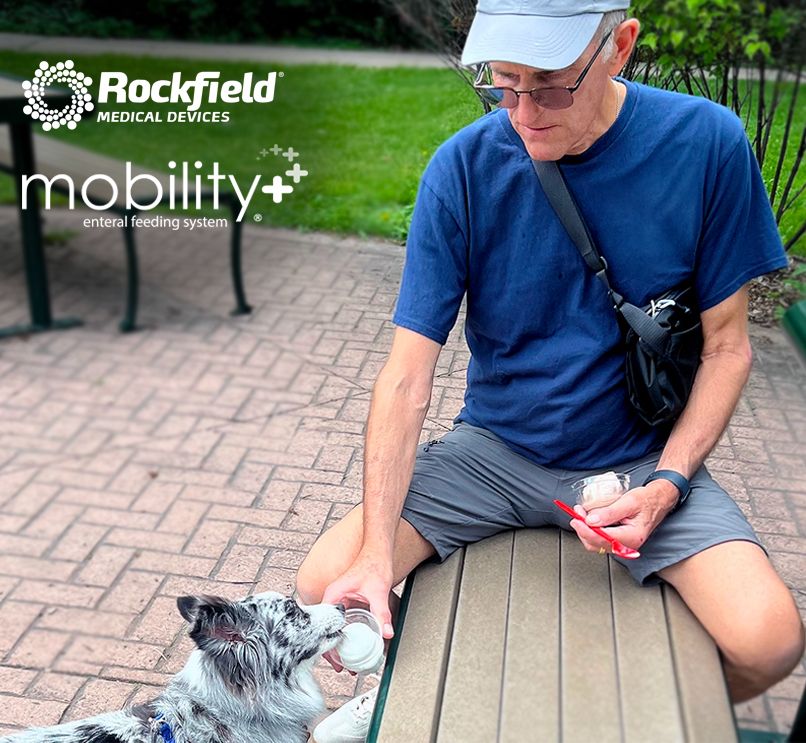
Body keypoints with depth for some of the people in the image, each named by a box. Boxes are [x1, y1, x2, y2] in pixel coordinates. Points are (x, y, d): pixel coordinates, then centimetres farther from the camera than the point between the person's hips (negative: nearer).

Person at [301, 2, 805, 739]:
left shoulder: (707, 144, -12)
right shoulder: (464, 167, -13)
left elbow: (726, 343, -2)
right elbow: (408, 375, -14)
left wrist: (667, 484, -15)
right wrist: (377, 551, -23)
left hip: (640, 455, 0)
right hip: (494, 448, 1)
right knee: (326, 585, -15)